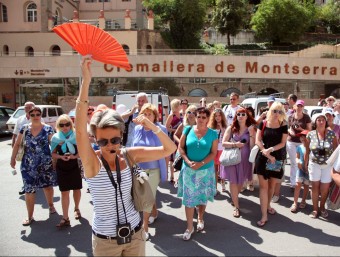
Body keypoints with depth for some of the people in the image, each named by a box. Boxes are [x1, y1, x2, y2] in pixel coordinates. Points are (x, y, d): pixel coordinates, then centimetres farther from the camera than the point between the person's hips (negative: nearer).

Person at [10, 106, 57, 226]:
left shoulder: (48, 128, -3)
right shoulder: (25, 128, 2)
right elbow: (17, 144, 8)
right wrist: (13, 159, 5)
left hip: (45, 163, -1)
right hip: (28, 164, 1)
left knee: (47, 186, 12)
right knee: (29, 190, 3)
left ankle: (50, 205, 40)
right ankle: (30, 217, 16)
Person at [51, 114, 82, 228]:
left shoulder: (76, 136, -7)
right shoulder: (56, 137, -4)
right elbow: (53, 154, 0)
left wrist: (74, 156, -21)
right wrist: (61, 157, -19)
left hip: (74, 167, 0)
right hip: (61, 168, 0)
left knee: (76, 189, 13)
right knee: (64, 192, 2)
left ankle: (76, 208, 40)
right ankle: (65, 218, 7)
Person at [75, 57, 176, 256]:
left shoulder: (130, 155, -10)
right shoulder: (92, 163, -17)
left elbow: (169, 149, -7)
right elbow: (80, 129, -34)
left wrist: (152, 126, -23)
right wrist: (86, 81, -40)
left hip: (135, 233, 2)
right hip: (105, 239, -2)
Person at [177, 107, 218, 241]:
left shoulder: (212, 133, -3)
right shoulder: (188, 130, -2)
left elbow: (213, 153, -5)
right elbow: (180, 147, -1)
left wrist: (201, 163, -17)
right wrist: (188, 161, -14)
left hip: (206, 170, 0)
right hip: (188, 169, 0)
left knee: (203, 196, 14)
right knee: (188, 198, 2)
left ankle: (200, 219, 39)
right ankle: (189, 227, 15)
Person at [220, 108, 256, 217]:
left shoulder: (250, 129, 0)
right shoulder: (231, 128, -2)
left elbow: (252, 146, -7)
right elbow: (223, 143, -5)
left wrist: (251, 133, -16)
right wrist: (235, 144, -18)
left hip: (244, 159, 1)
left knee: (241, 182, 14)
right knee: (233, 182, -1)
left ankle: (234, 198, 43)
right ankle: (236, 207, 11)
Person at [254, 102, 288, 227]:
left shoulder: (283, 126, 1)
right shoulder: (263, 124, -2)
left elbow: (282, 143, -5)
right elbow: (258, 141, -5)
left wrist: (271, 149, -21)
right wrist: (267, 153, -15)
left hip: (277, 158, 2)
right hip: (263, 158, -1)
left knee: (272, 185, 14)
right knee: (263, 185, -3)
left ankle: (268, 205, 39)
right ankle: (264, 215, 1)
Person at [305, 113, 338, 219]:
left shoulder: (331, 134, -6)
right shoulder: (310, 135, -7)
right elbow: (307, 151, 1)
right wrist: (305, 164, 4)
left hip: (328, 165, 1)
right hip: (314, 164, 0)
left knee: (325, 188, 8)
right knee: (315, 187, 7)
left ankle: (322, 207, 32)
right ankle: (315, 209, 22)